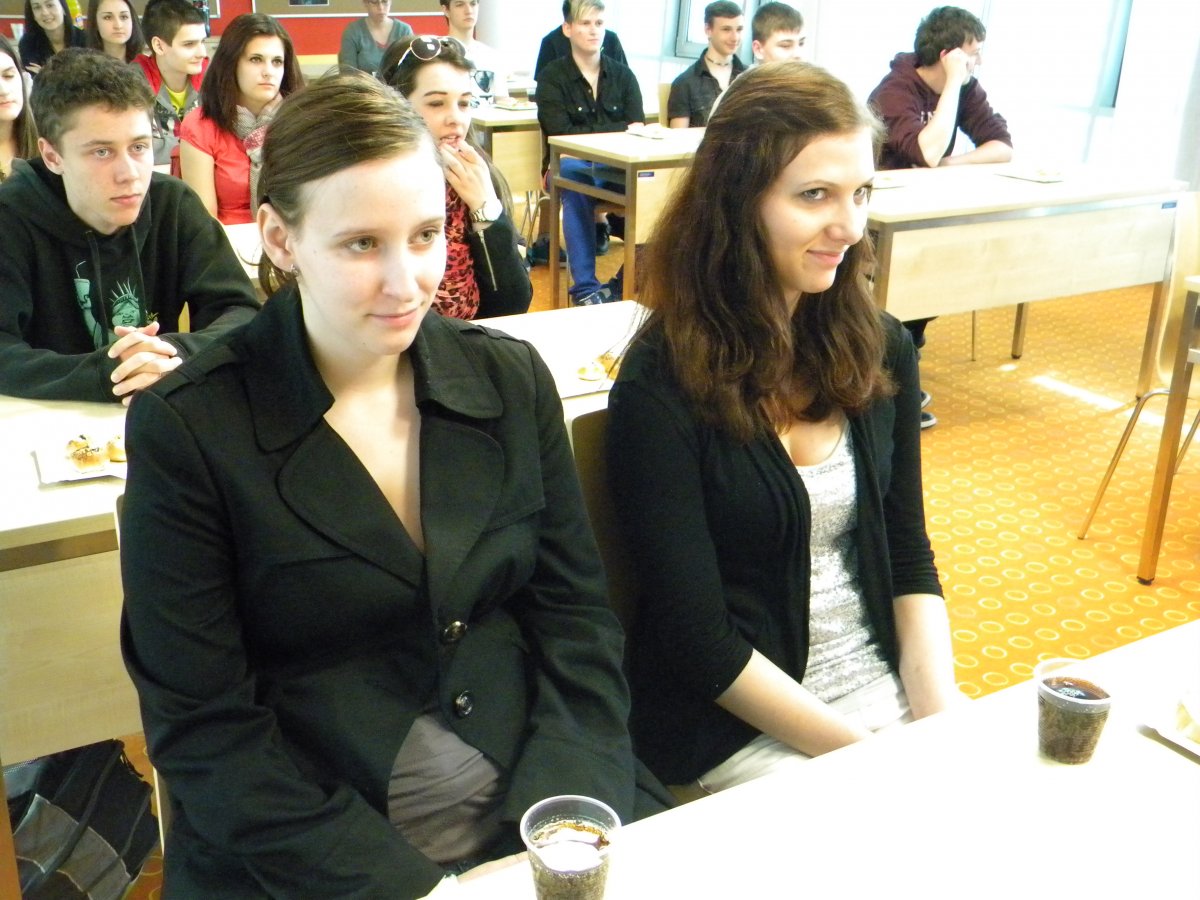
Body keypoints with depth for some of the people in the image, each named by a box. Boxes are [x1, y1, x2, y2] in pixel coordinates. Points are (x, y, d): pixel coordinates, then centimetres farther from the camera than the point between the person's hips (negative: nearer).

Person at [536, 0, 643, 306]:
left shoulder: (622, 75, 14)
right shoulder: (552, 77, 2)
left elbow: (638, 128, 4)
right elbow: (561, 133, -11)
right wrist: (619, 129, -10)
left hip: (616, 166, 3)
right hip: (571, 164, -3)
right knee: (575, 180, -38)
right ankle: (585, 289, -35)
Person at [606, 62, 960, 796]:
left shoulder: (881, 348, 1)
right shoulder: (661, 388, -15)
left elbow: (908, 555, 7)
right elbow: (700, 641, -14)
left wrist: (940, 718, -6)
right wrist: (864, 753, -15)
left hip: (887, 687, 5)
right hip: (737, 728, -5)